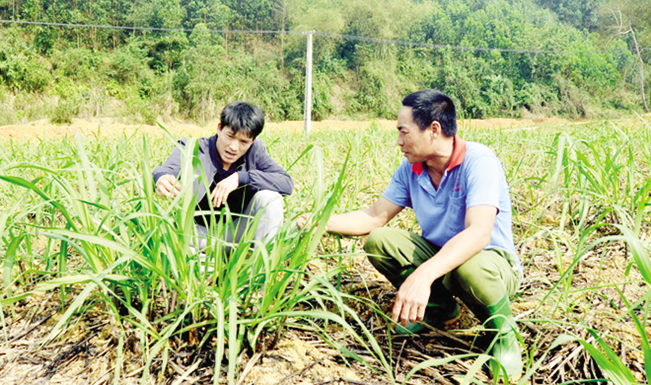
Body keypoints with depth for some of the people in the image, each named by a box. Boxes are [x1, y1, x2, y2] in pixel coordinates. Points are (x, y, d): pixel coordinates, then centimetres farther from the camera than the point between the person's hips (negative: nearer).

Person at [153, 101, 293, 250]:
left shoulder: (255, 150, -9)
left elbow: (287, 183, -19)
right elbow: (169, 167, -34)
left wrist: (241, 177, -28)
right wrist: (162, 178, -60)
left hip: (237, 232, 2)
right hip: (200, 232, -1)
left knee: (270, 198, -24)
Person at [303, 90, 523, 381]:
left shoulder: (478, 161, -25)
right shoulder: (411, 168, -4)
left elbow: (479, 233, -40)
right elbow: (374, 217, 2)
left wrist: (423, 276, -52)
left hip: (492, 261, -6)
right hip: (438, 253, 6)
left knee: (470, 267, -41)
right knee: (377, 240, -12)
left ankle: (504, 330, -6)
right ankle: (438, 306, 9)